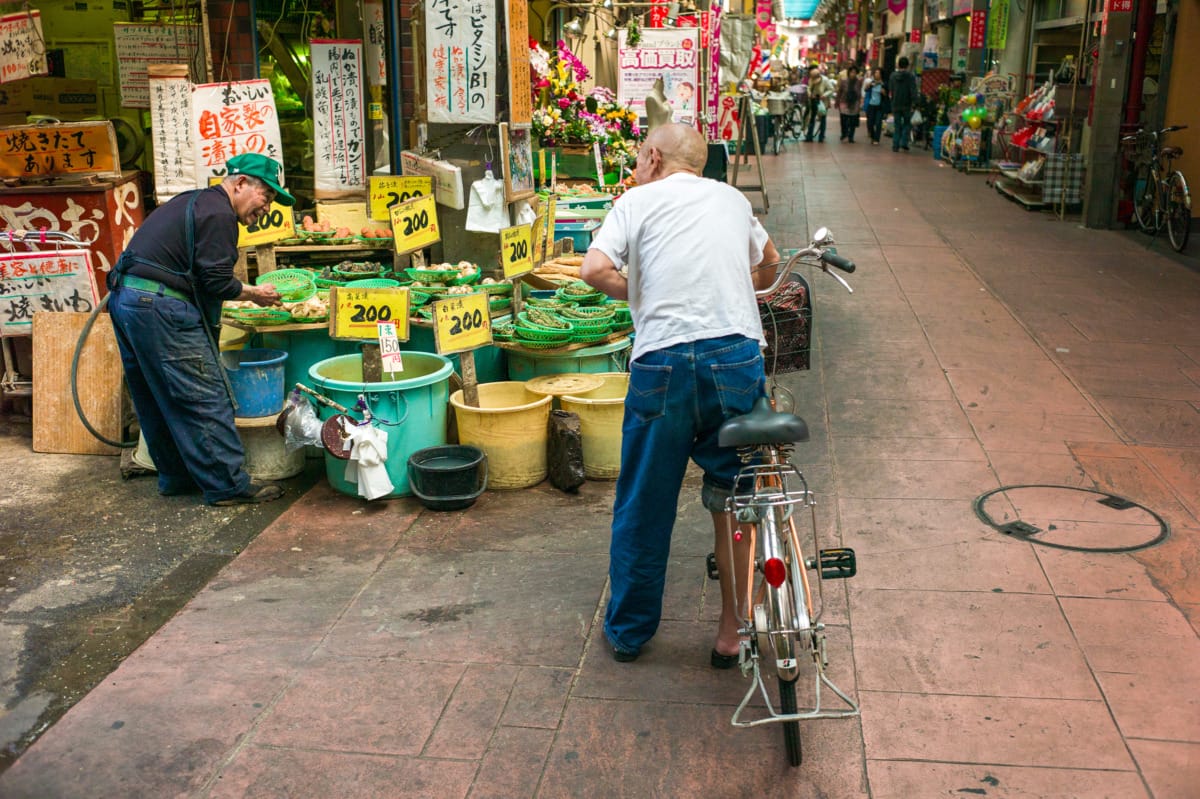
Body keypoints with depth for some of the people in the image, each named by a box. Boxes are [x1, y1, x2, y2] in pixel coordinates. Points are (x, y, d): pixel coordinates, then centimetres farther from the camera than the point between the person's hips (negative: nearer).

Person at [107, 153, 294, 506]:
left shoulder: (193, 201, 21)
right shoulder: (218, 214, -11)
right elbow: (216, 282, -16)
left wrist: (246, 291, 15)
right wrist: (254, 294, 0)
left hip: (125, 298, 11)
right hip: (160, 308, -11)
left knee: (156, 401, 17)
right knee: (205, 399, -5)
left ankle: (176, 476, 28)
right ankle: (228, 486, 0)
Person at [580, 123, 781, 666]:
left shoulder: (638, 200, 7)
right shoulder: (733, 199, 20)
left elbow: (596, 270, -8)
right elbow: (769, 266, 36)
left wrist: (636, 294, 8)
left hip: (664, 361, -3)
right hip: (738, 355, 3)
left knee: (644, 503, 11)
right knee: (731, 498, 15)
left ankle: (627, 631, 25)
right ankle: (732, 631, 23)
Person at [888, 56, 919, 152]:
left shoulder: (892, 76, 3)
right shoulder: (911, 76, -8)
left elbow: (890, 91, 9)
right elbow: (913, 91, -13)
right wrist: (913, 104, -10)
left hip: (895, 105, 2)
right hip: (907, 105, -2)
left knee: (897, 126, 9)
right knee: (907, 123, 15)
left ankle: (895, 146, 4)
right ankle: (904, 142, 1)